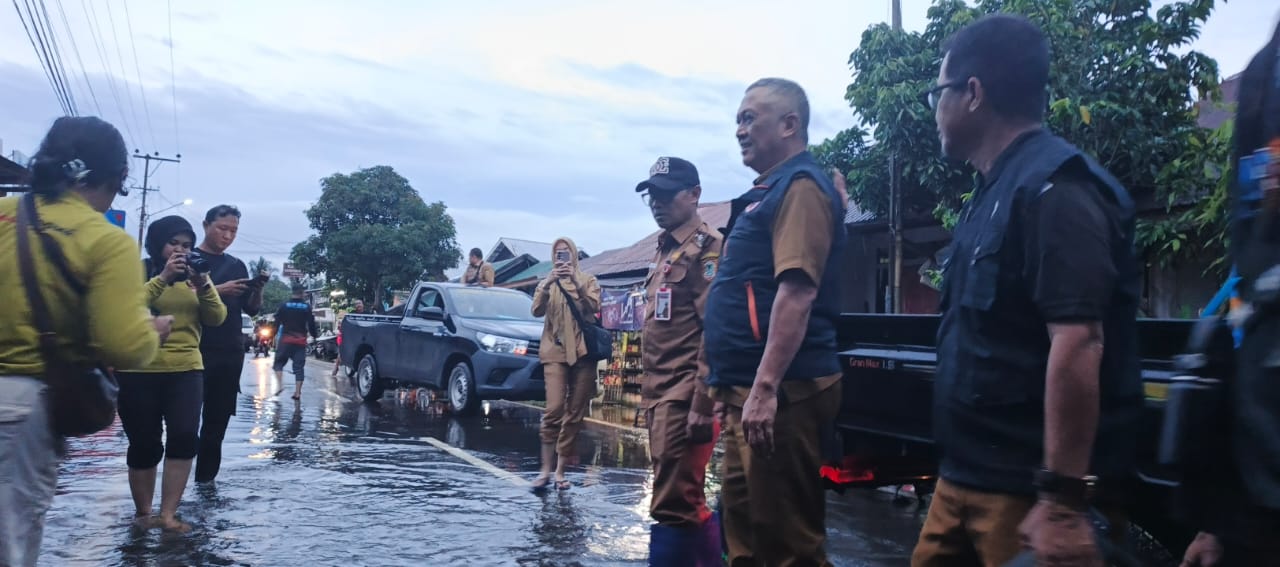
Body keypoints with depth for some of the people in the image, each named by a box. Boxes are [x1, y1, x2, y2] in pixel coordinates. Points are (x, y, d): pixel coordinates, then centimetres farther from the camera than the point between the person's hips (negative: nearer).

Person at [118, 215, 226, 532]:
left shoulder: (194, 276, 11)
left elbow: (216, 318, 1)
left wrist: (203, 285, -14)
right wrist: (163, 277, -24)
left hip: (186, 370, 3)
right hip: (139, 372, -2)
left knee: (185, 436, -12)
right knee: (144, 444, 4)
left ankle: (168, 514, -4)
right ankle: (142, 512, 23)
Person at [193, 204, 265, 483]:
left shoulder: (237, 265, 15)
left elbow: (252, 309, 13)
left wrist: (258, 289, -7)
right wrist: (217, 290, -21)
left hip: (231, 353, 4)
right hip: (195, 351, -4)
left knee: (217, 421, 5)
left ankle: (206, 478, 11)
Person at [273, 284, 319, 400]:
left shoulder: (284, 306, 2)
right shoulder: (307, 307, 1)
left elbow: (277, 322, 1)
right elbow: (311, 324, 1)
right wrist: (315, 334, 19)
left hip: (285, 339, 0)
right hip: (301, 341, 0)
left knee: (279, 362, 11)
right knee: (299, 366, 3)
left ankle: (280, 384, -9)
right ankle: (297, 392, 1)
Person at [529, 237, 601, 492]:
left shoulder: (588, 280, 11)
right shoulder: (547, 282, 14)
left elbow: (593, 307, -6)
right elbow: (537, 310, -3)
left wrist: (576, 282, -16)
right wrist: (547, 284, -17)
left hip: (583, 351, 1)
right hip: (555, 351, -1)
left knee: (575, 414, 1)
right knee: (554, 409, -16)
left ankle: (560, 471, 8)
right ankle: (546, 470, -12)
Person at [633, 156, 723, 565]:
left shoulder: (706, 248, -10)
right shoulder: (665, 250, 19)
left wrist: (702, 403, -22)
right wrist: (649, 394, 19)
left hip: (684, 395, -10)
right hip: (659, 393, 10)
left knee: (673, 506, -6)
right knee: (686, 503, 16)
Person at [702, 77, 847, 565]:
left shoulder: (800, 186, -11)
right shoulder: (770, 190, 20)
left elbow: (797, 292, -23)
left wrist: (764, 388, -27)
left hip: (781, 392, -11)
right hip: (746, 390, 11)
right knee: (743, 525, 18)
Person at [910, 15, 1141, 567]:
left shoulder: (1052, 187, -17)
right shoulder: (997, 189, 13)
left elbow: (1077, 344, -25)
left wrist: (1064, 499, -27)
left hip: (1028, 491, -9)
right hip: (968, 478, 9)